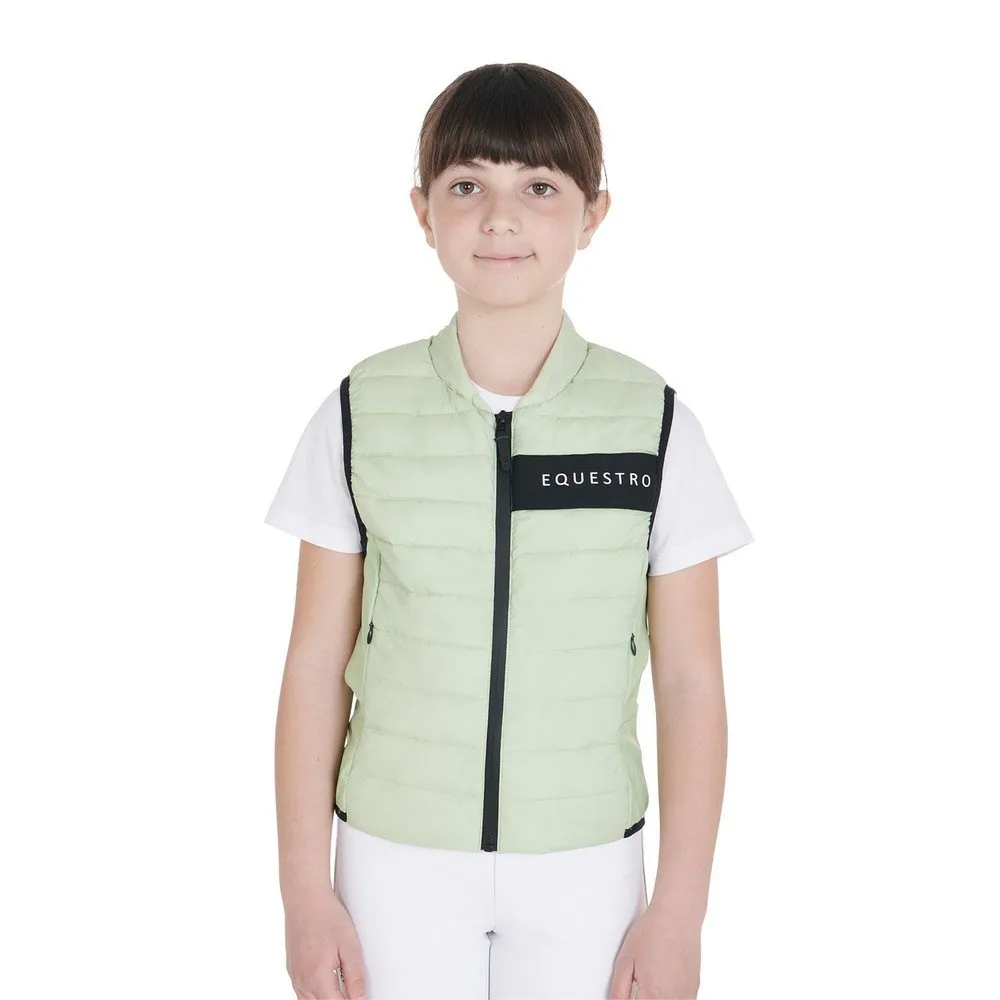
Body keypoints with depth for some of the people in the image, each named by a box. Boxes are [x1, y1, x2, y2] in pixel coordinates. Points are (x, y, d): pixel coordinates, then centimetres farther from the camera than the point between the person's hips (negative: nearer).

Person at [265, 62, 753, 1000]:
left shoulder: (656, 426, -8)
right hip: (397, 858, 0)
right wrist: (305, 890, -2)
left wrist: (679, 911, -3)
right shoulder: (359, 416, -7)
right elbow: (316, 666, -3)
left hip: (583, 868, 0)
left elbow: (691, 683, -4)